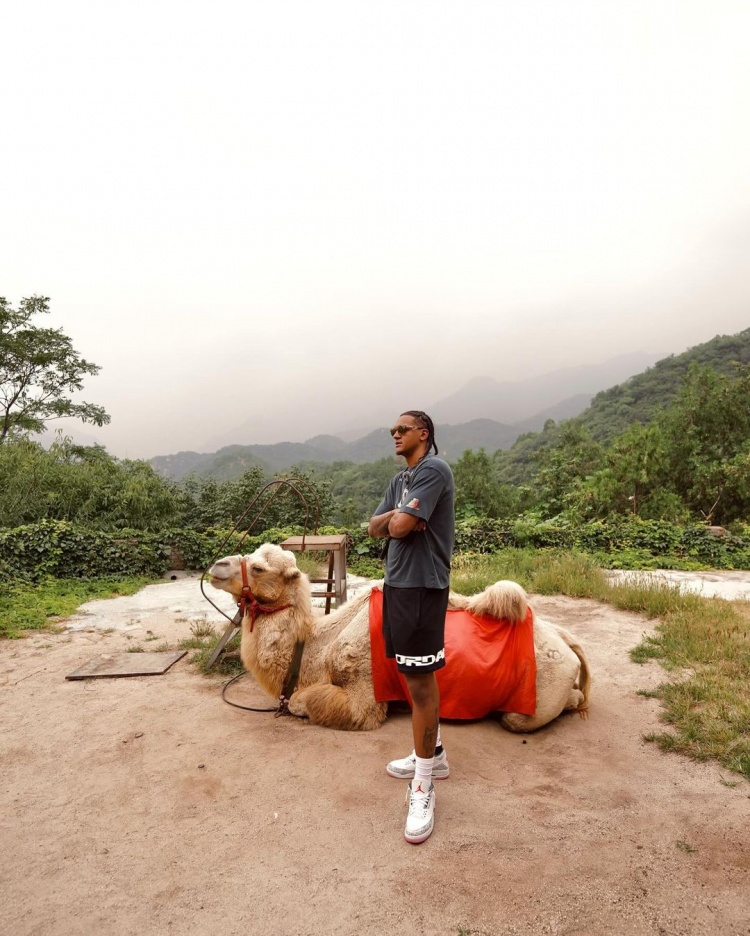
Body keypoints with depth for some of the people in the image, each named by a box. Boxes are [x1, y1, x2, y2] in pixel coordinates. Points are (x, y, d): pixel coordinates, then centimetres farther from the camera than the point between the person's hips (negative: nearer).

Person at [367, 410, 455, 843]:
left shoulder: (434, 470, -13)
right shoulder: (400, 479, 16)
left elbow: (400, 526, -21)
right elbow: (375, 527, 9)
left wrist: (396, 518, 0)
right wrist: (398, 517, -9)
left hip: (423, 585, -9)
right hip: (397, 581, 9)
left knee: (421, 682, -3)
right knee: (418, 676, 18)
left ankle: (424, 785, 9)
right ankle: (432, 753, 34)